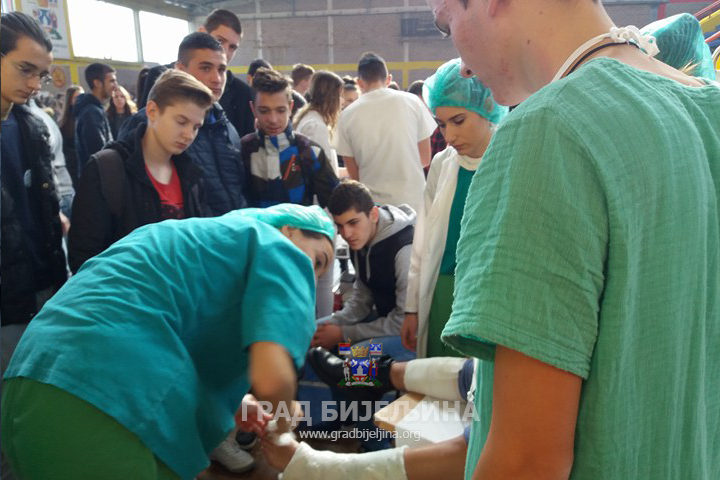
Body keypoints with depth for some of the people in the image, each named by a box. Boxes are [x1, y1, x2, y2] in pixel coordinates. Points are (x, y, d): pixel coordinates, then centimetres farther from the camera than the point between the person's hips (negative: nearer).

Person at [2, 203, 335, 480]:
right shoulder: (279, 250, 3)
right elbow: (271, 379, -14)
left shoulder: (194, 234, 27)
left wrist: (236, 408, 26)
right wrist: (281, 424, 7)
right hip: (103, 406, -10)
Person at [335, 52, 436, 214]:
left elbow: (354, 173, 2)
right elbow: (425, 158, 4)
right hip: (412, 200, 0)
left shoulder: (348, 115, -2)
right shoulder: (412, 102, -2)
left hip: (373, 205, 0)